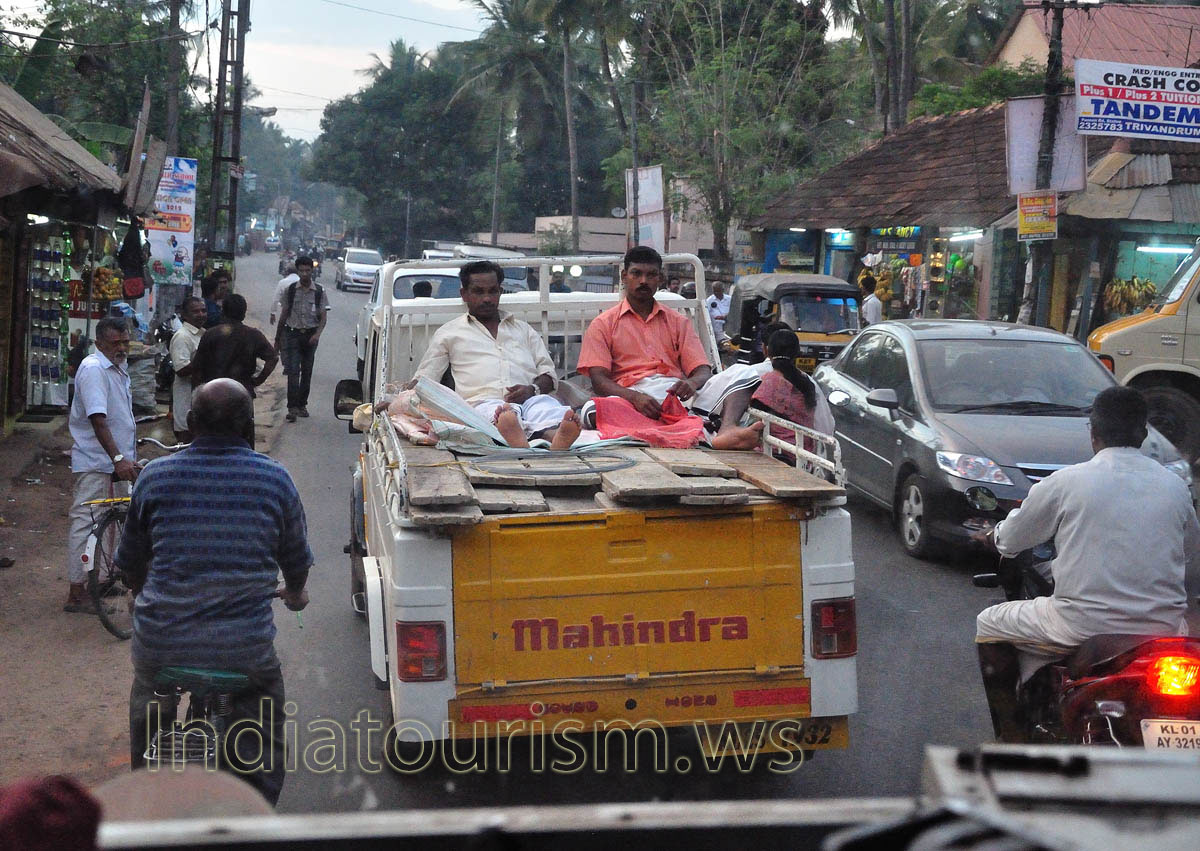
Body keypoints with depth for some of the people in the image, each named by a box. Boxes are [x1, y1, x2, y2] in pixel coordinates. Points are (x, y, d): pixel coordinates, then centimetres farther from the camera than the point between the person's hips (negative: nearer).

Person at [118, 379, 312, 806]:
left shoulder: (155, 475, 1)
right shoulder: (274, 478, -1)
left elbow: (131, 562, 13)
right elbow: (296, 561, 11)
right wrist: (295, 594, 35)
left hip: (161, 641, 2)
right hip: (245, 649, -1)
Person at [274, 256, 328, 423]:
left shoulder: (319, 291, 1)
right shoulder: (290, 290, 3)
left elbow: (323, 316, -1)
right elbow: (283, 315, 9)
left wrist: (317, 334, -19)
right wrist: (277, 339, 11)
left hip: (311, 335, 1)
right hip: (292, 334, -1)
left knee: (307, 372, 9)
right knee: (293, 371, -11)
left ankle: (302, 405, 22)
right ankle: (292, 408, -16)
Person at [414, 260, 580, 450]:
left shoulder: (523, 329, 32)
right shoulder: (449, 333, 26)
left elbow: (548, 372, 23)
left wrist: (533, 389, -2)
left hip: (530, 399, 2)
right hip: (484, 402, -2)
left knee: (545, 402, -37)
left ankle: (557, 436, -72)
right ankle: (518, 442, -76)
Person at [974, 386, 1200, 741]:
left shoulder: (1065, 482, -5)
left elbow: (1011, 541, 9)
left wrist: (992, 535, 33)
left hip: (1084, 628, -4)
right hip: (1163, 630, 4)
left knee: (988, 626, 19)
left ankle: (1012, 736, 17)